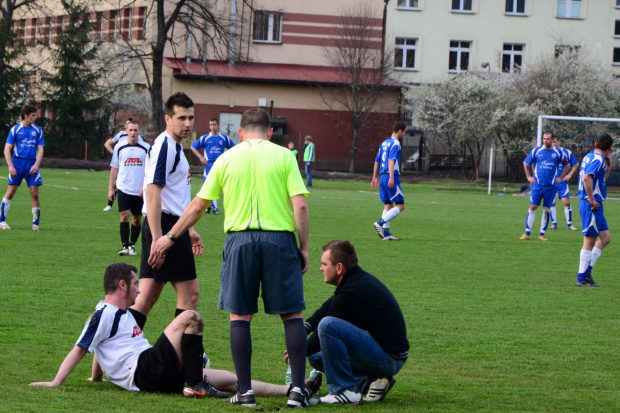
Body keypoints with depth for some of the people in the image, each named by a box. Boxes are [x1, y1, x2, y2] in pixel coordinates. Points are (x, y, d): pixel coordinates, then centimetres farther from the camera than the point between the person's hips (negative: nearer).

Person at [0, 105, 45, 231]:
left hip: (32, 165, 2)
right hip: (17, 163, -2)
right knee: (10, 192, -4)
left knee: (35, 194, -4)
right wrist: (10, 166, -12)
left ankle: (36, 223, 6)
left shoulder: (37, 130, 9)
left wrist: (36, 165, -9)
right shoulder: (15, 129, 2)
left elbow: (40, 149, 7)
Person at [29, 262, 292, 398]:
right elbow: (80, 349, -8)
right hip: (144, 373, -9)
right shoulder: (104, 314, -4)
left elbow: (102, 345, 34)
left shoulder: (123, 313, 26)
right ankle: (194, 386, -20)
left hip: (161, 375, 9)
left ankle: (290, 390, 0)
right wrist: (55, 383, -13)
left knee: (230, 380, 3)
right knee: (191, 318, -17)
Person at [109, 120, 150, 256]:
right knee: (125, 216, -12)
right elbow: (114, 169, 10)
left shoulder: (146, 148, 3)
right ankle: (125, 246, -12)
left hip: (140, 191, 1)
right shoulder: (119, 148, 5)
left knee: (137, 219, 7)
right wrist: (111, 189, 6)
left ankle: (132, 245, 22)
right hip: (123, 189, -1)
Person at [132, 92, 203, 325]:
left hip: (171, 226, 10)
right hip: (166, 226, -10)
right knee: (189, 293, -5)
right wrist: (157, 238, -26)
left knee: (148, 296, 7)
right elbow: (152, 192, -21)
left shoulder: (175, 147, 18)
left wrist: (188, 229, 32)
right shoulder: (164, 146, -14)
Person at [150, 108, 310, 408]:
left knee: (240, 316, 7)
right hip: (279, 237, -1)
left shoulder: (227, 159, 9)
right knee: (292, 314, 6)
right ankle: (298, 389, 0)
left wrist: (170, 237, 22)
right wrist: (304, 246, 3)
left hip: (240, 238, 1)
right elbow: (300, 205, -5)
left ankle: (245, 391, 3)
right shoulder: (283, 156, 4)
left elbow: (198, 205, 12)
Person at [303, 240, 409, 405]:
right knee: (316, 356, 18)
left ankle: (346, 391, -18)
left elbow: (326, 328, -11)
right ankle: (369, 381, 10)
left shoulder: (352, 292, -21)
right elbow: (328, 306, 21)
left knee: (328, 325, -27)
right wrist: (304, 328, 10)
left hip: (389, 357, -10)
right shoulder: (360, 278, 9)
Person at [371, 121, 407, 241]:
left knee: (388, 205, 11)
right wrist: (391, 177, -28)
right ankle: (380, 223, -16)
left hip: (383, 177, 9)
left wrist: (375, 177, 27)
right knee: (400, 205, -4)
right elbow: (391, 160, -21)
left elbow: (377, 161, 21)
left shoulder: (384, 143, 17)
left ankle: (385, 233, 7)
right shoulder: (395, 144, -9)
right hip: (391, 177, -9)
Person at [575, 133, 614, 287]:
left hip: (594, 205, 10)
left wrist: (608, 165, 14)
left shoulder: (590, 157, 15)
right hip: (592, 205, -10)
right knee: (589, 241, -4)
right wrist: (592, 200, -25)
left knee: (605, 238, 14)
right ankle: (582, 279, 1)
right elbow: (587, 178, -31)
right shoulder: (597, 160, -15)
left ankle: (586, 270, 14)